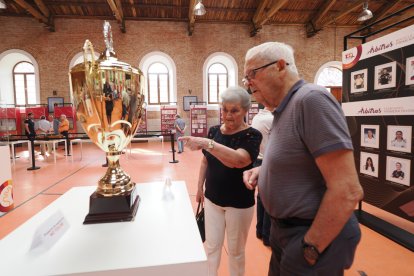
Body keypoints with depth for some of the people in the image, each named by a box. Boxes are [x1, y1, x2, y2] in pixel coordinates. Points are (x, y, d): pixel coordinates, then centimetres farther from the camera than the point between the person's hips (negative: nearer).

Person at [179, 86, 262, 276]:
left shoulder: (252, 135, -16)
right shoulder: (214, 131, -2)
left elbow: (239, 160, -35)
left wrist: (207, 143, -44)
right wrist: (200, 187, 12)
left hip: (239, 203, -3)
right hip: (212, 199, 4)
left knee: (235, 250, 16)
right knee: (211, 246, 16)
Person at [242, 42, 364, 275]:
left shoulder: (311, 99, -22)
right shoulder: (285, 108, 7)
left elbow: (347, 191, -26)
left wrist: (310, 249, -18)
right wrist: (262, 171, 2)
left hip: (318, 236, -9)